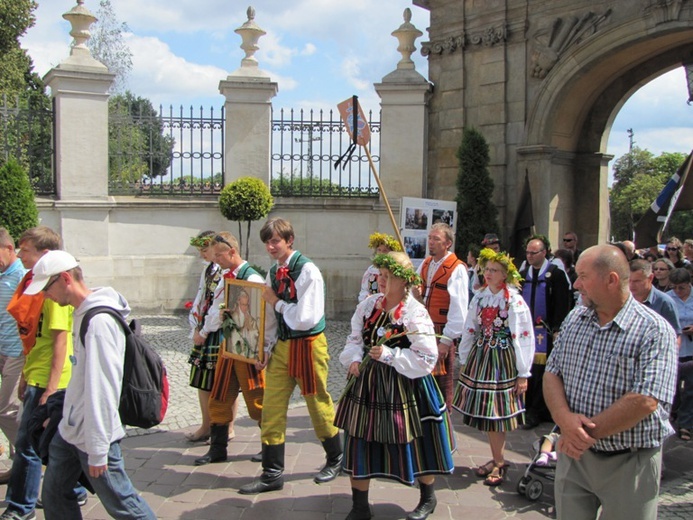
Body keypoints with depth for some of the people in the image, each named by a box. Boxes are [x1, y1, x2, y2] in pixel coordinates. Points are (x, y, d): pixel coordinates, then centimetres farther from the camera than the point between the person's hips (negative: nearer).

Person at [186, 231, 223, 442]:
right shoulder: (208, 269, 13)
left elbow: (220, 307, -19)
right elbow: (200, 299, 15)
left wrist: (204, 332, -11)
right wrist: (196, 329, 5)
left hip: (221, 333, -8)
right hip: (204, 333, 8)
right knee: (202, 381, 13)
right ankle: (206, 427, 23)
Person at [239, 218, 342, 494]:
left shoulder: (307, 270, -17)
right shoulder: (273, 273, 7)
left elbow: (306, 318, -24)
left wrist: (276, 302, -14)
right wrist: (267, 349, 7)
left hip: (307, 344, -7)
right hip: (281, 345, 7)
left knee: (319, 405, 8)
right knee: (272, 408, 5)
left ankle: (335, 459, 31)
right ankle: (272, 473, 14)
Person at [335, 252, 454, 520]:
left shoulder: (416, 314, -15)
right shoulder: (369, 304, 2)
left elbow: (426, 359, -17)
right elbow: (355, 338, 10)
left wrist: (389, 355, -22)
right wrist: (354, 358, -9)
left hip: (403, 388, -5)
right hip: (367, 384, 5)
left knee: (413, 443, 9)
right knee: (359, 443, 8)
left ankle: (428, 498, 36)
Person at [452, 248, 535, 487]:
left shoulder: (514, 301, -10)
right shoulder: (479, 297, 6)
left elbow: (524, 337, -10)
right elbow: (470, 330, 12)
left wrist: (523, 374, -11)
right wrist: (464, 361, 12)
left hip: (503, 360, -5)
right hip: (480, 357, 5)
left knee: (496, 413, 0)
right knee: (486, 412, 8)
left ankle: (499, 463, 16)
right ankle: (497, 460, 23)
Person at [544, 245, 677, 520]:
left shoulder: (655, 331, -15)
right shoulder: (574, 319, 5)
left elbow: (644, 402, -23)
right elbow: (552, 374, 2)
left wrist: (588, 431, -19)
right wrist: (565, 419, -17)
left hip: (629, 464, -5)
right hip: (574, 454, 5)